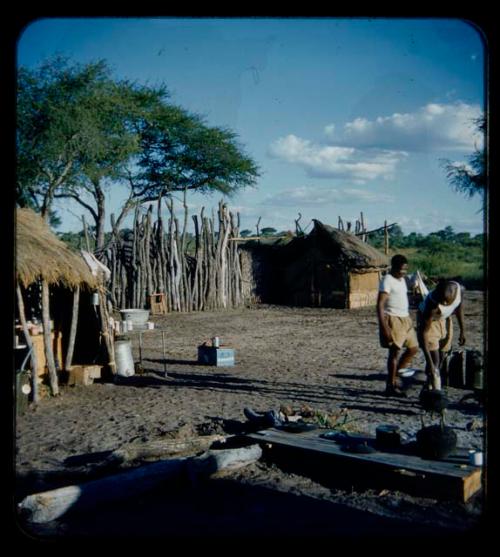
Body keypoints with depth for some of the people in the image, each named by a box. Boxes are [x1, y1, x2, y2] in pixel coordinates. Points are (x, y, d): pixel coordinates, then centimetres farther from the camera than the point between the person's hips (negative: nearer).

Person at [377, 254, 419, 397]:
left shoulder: (401, 280, 14)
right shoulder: (387, 280, -14)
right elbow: (380, 305, -19)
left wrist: (409, 320, 19)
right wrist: (384, 327, -24)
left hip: (405, 319, 9)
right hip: (393, 320, -9)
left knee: (413, 348, 11)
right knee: (394, 351, -4)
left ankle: (395, 375, 22)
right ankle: (391, 385, 6)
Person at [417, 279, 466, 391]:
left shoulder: (459, 289, -27)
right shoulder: (432, 304, -40)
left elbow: (459, 308, -3)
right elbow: (423, 333, -36)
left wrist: (462, 330, 2)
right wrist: (429, 362, -38)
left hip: (444, 320, 5)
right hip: (428, 320, -5)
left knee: (440, 359, 9)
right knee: (434, 361, -13)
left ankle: (428, 388, 22)